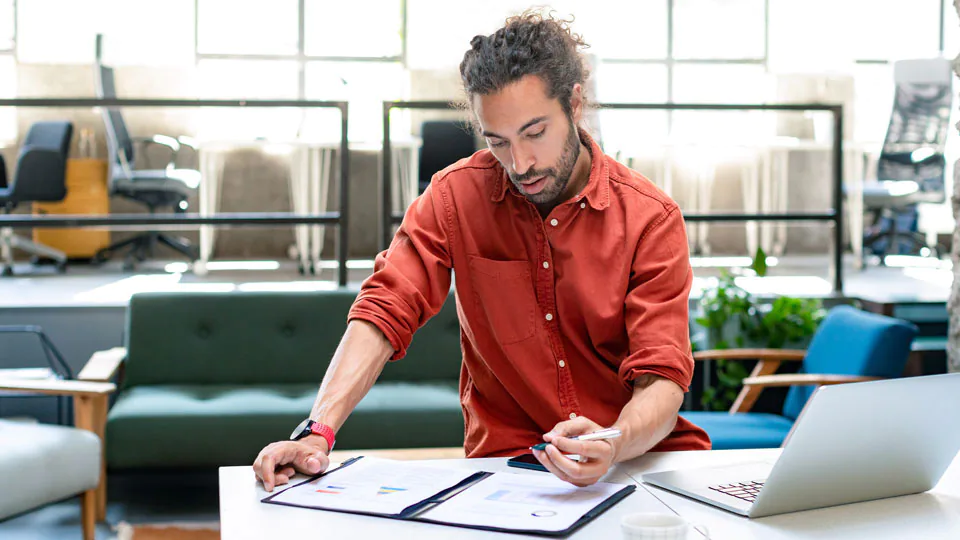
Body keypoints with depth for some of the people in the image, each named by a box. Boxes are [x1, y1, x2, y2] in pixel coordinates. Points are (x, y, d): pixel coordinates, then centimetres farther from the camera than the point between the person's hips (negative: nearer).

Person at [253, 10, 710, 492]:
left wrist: (614, 446, -34)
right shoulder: (456, 196, -1)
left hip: (639, 455, 0)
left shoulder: (650, 219, -6)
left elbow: (661, 379, -12)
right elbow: (385, 313, -7)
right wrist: (317, 432, -23)